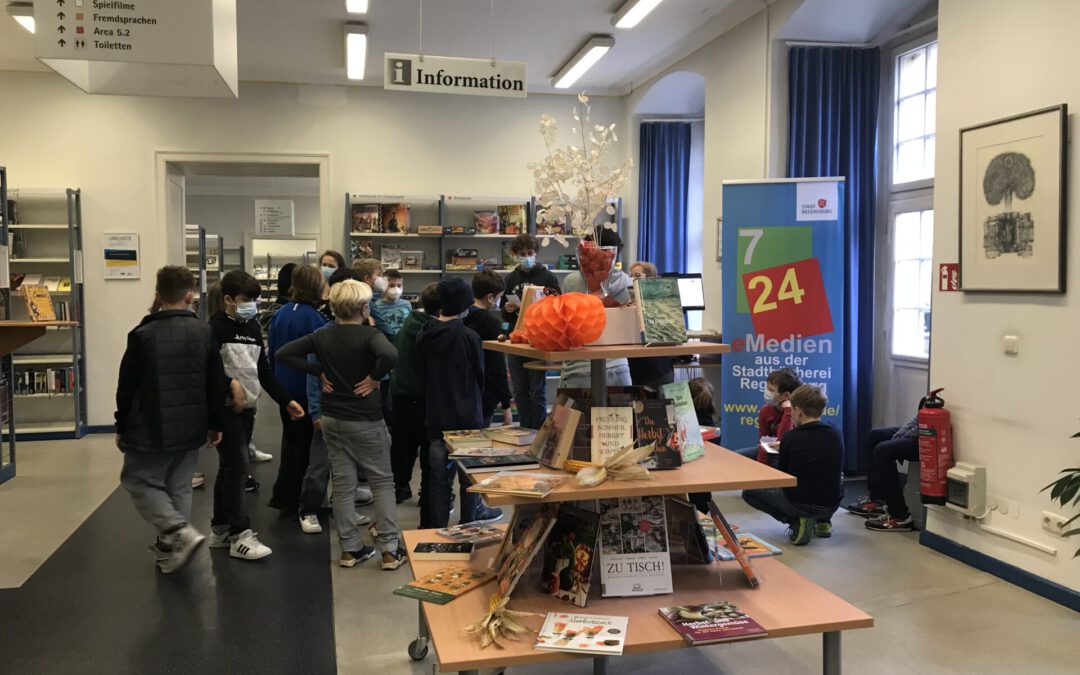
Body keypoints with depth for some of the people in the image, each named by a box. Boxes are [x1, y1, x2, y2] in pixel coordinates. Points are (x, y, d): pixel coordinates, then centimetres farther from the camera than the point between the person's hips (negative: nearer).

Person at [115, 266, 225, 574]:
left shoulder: (142, 334, -11)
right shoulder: (204, 332, -2)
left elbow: (126, 387, -6)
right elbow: (216, 384, 2)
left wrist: (122, 427, 6)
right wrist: (215, 424, 12)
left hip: (151, 429, -4)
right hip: (191, 428, 4)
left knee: (139, 481, 11)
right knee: (179, 488, 15)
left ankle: (180, 532, -7)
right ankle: (170, 549, 21)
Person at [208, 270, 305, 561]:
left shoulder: (253, 328, 13)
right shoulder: (216, 327, -9)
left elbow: (263, 370, 16)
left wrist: (286, 401, 11)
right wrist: (230, 383, -29)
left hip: (247, 407, 7)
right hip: (225, 407, -7)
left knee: (229, 467, 14)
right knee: (237, 466, -9)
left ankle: (220, 529, 24)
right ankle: (240, 535, -4)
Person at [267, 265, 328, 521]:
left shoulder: (280, 314, 1)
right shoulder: (315, 319, -20)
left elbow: (272, 351, 8)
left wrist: (278, 380, 19)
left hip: (284, 387, 6)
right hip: (307, 390, -6)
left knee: (290, 440, 20)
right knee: (304, 443, 7)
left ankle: (283, 496, 27)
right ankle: (292, 501, 14)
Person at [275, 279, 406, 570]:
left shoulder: (322, 336, 1)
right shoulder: (369, 334, -15)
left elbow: (284, 354, 1)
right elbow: (389, 355, -37)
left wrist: (319, 371, 1)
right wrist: (374, 377, -20)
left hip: (332, 419, 5)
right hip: (366, 420, -5)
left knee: (343, 485, 12)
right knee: (382, 482, 7)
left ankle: (351, 549, 18)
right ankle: (390, 550, 6)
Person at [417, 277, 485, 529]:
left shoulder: (423, 335, -1)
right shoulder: (469, 337, -15)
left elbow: (422, 376, 10)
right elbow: (479, 377, -2)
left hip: (435, 416, 4)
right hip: (467, 417, -4)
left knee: (437, 475, 10)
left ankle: (437, 527, 15)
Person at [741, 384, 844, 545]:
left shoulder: (790, 438, -13)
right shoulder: (835, 434, -1)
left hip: (800, 504, -5)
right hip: (831, 506, 5)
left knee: (748, 491, 13)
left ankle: (796, 521, -1)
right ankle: (823, 522, 19)